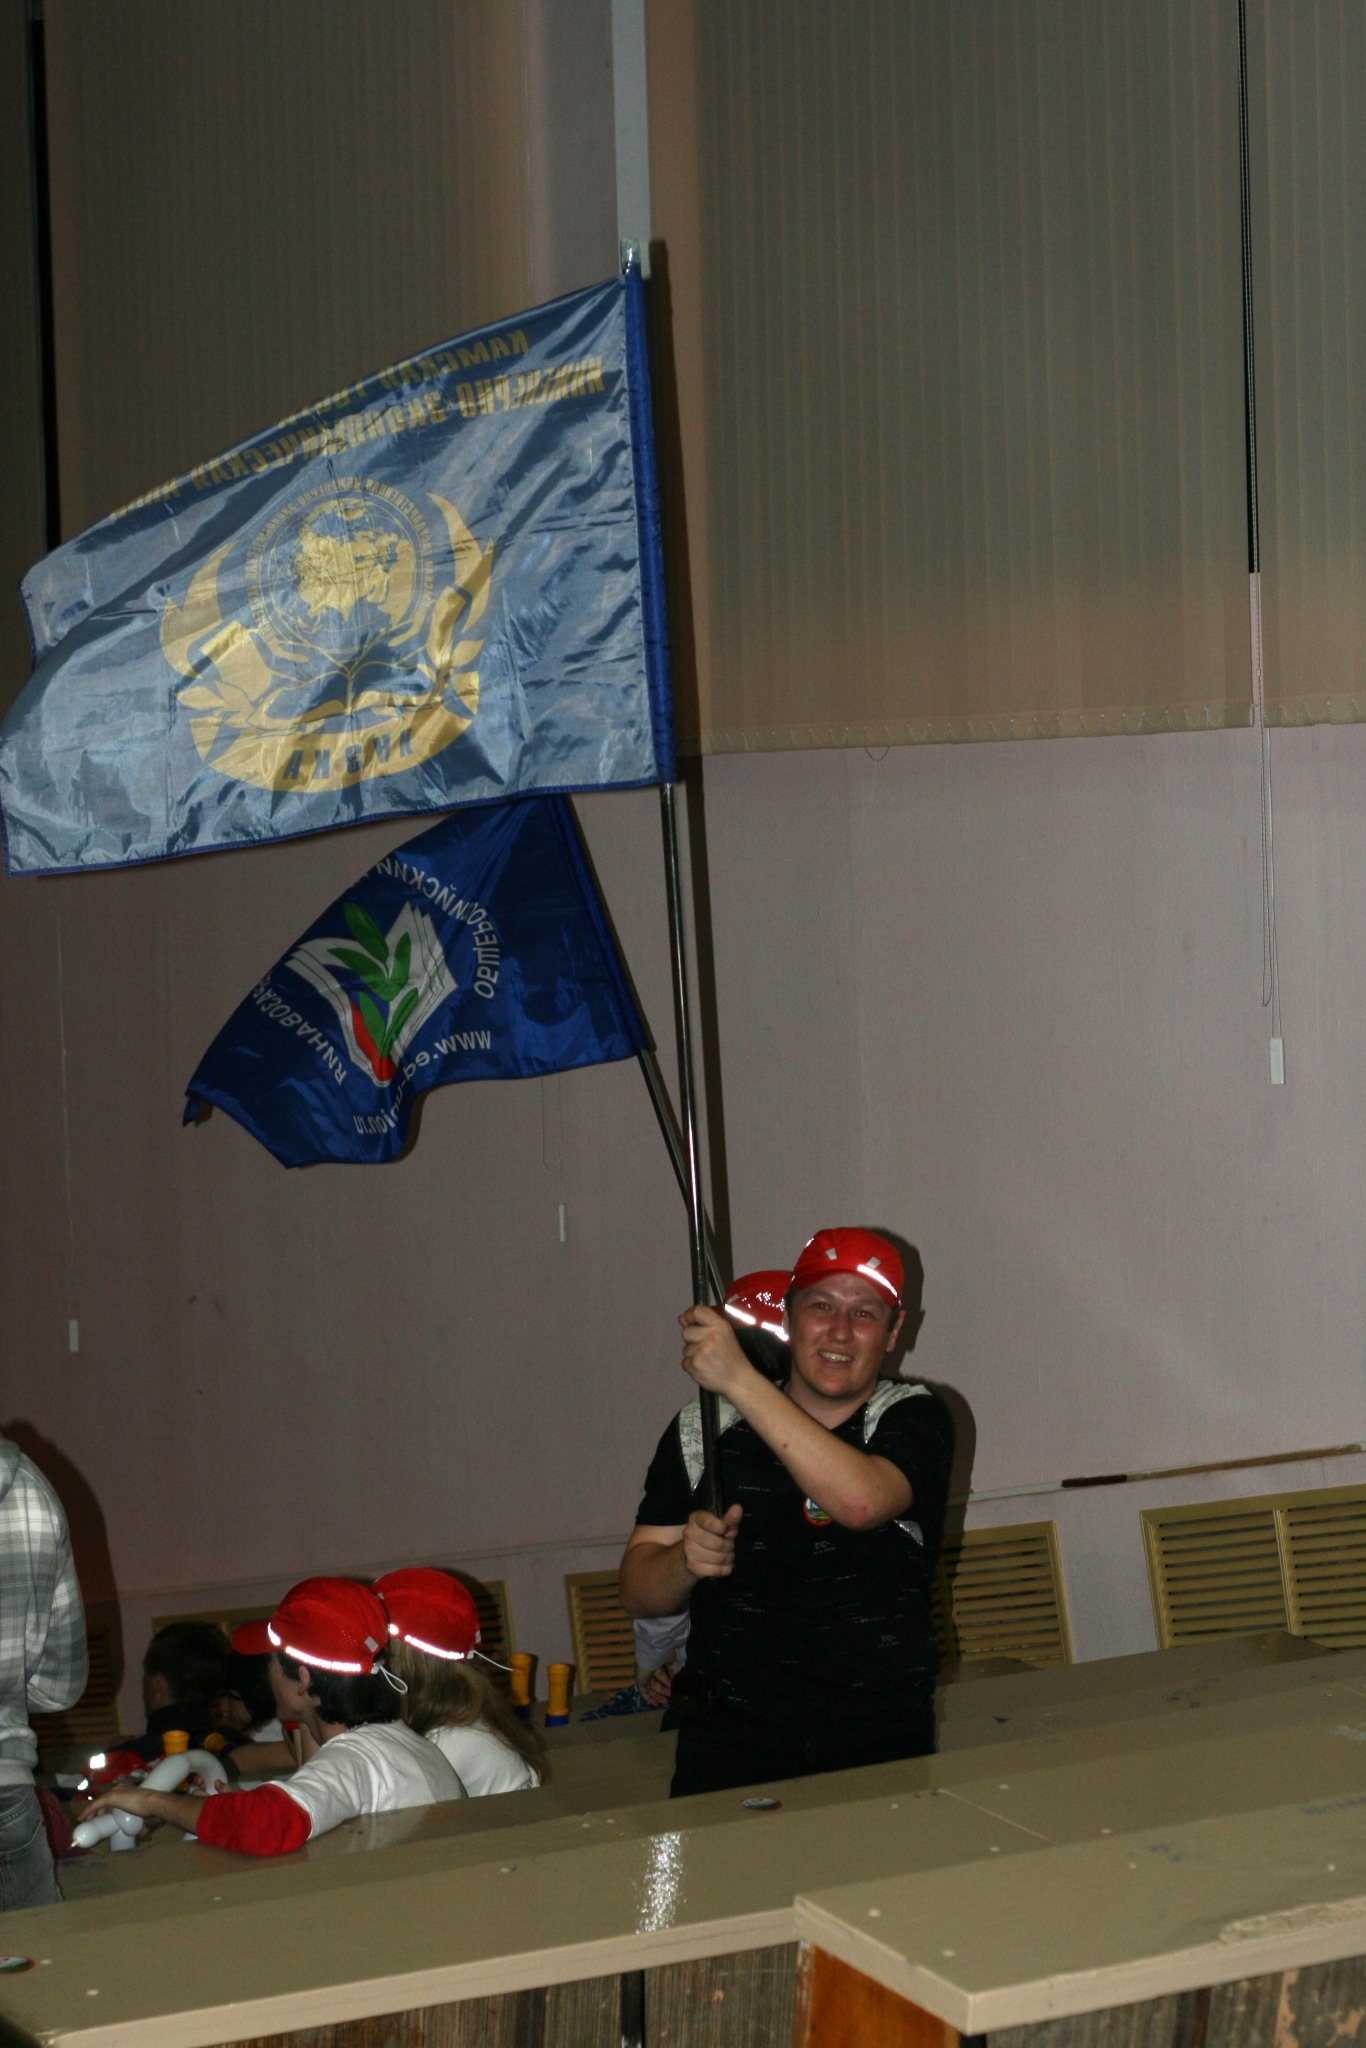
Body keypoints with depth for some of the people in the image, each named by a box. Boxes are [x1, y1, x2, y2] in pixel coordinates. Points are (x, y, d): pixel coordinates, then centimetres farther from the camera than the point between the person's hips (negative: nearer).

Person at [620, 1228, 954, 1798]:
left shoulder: (914, 1418, 5)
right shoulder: (703, 1432, 10)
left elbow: (861, 1502, -18)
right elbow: (637, 1591, 10)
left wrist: (740, 1381, -19)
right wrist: (685, 1559, -13)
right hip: (732, 1740, 0)